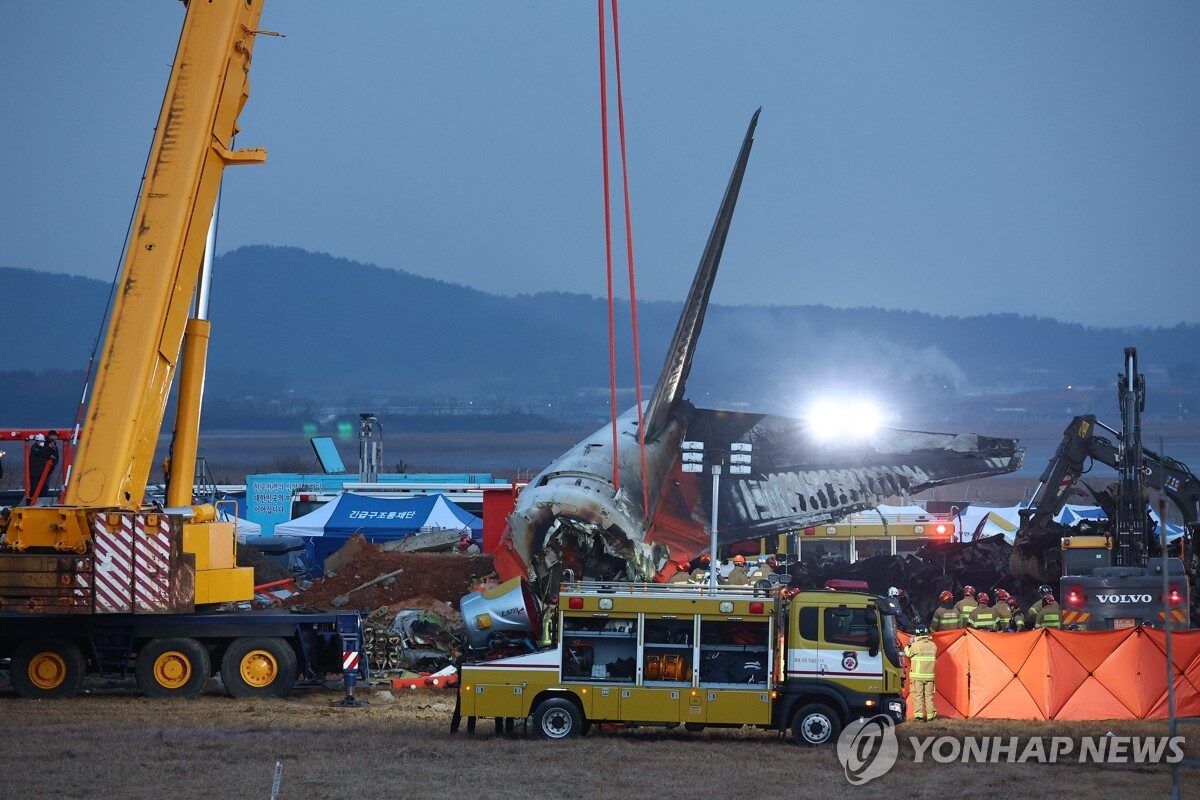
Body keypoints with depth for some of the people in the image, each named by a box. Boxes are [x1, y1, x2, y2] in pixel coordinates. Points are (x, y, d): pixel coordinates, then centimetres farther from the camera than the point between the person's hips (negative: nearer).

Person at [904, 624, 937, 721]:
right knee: (929, 695, 10)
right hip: (930, 675, 5)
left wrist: (906, 647, 24)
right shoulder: (933, 646, 4)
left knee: (918, 695, -1)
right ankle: (931, 715, 11)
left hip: (918, 675, -5)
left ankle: (919, 714, -8)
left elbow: (909, 654, 2)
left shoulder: (916, 645, -12)